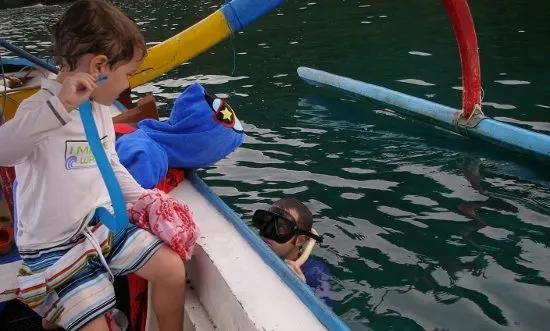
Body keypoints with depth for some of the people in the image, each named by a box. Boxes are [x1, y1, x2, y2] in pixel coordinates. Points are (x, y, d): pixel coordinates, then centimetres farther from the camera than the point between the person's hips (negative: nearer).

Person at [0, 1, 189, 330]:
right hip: (54, 248, -7)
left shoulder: (100, 108, 3)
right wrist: (60, 105, -50)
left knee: (172, 270, 0)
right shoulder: (41, 109, -22)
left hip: (104, 224, 7)